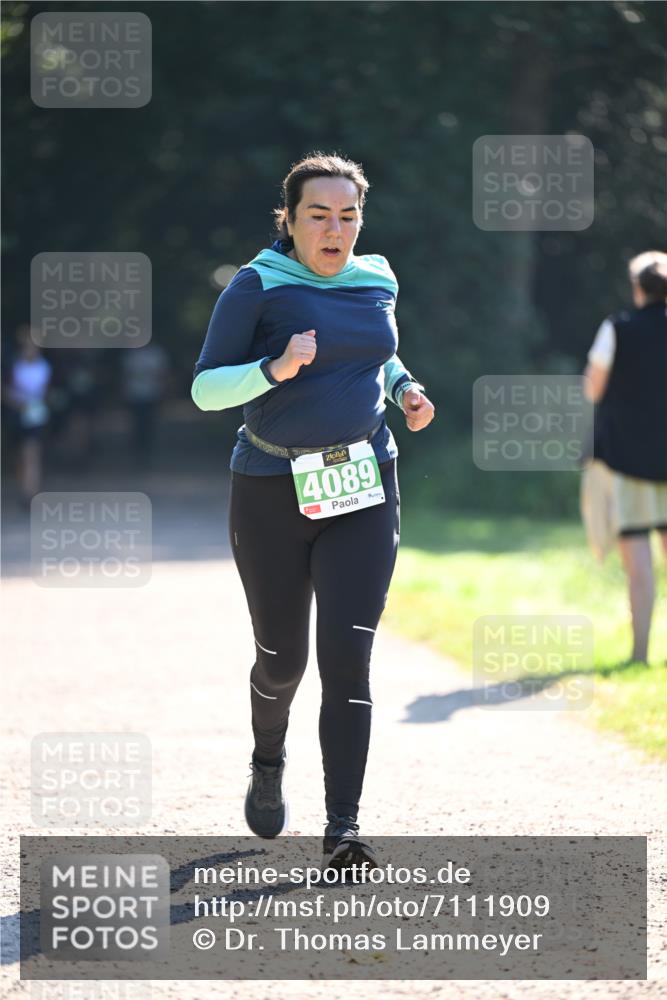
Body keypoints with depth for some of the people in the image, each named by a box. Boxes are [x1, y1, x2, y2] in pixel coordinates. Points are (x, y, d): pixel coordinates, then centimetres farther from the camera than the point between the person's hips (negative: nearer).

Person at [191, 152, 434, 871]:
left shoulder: (377, 282, 7)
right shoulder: (258, 286, -7)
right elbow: (205, 388, -8)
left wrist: (405, 389, 7)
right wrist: (275, 369, -25)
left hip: (363, 491, 2)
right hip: (272, 490, -2)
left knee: (348, 657, -11)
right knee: (282, 656, 9)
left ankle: (342, 829, -14)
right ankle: (268, 763, 42)